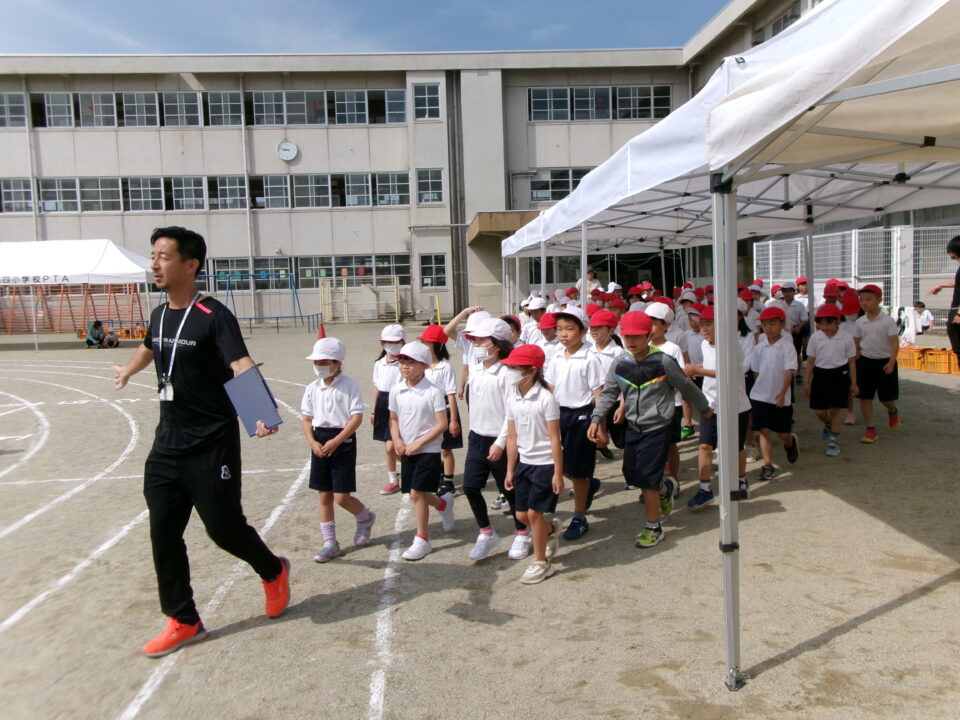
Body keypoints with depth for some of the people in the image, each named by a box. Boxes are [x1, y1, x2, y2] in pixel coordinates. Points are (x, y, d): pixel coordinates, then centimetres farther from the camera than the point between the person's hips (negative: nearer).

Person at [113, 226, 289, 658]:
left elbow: (242, 366, -29)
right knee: (164, 534, 7)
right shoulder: (160, 314, 7)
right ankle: (184, 622, 21)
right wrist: (128, 371, 48)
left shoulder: (213, 317, -15)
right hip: (167, 445, 7)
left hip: (212, 445, -7)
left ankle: (273, 571, 31)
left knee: (223, 527, 1)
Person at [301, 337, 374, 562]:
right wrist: (313, 443, -8)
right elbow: (306, 418, 8)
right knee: (324, 495, 10)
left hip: (343, 441, -5)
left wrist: (335, 442, -18)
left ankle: (366, 517, 27)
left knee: (341, 497, -6)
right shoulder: (312, 388, 6)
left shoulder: (349, 386, -9)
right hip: (320, 442, 5)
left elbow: (357, 418, -14)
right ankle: (330, 543, 22)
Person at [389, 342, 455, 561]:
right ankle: (443, 504, 44)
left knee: (417, 493, -9)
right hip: (407, 451, 6)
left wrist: (418, 444, -18)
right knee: (416, 493, 13)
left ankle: (422, 540, 4)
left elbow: (442, 424, -15)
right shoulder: (396, 391, 1)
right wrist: (397, 440, -6)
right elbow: (394, 419, 12)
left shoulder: (433, 392, -15)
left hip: (428, 450, -6)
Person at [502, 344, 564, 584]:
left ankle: (541, 562, 17)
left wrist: (558, 474, -14)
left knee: (534, 512, -2)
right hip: (524, 463, 6)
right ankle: (551, 530, 41)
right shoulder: (512, 399, 1)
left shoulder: (546, 399, -17)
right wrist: (510, 470, 9)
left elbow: (555, 439, -14)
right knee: (522, 515, 10)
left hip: (545, 464, -6)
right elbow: (512, 437, 7)